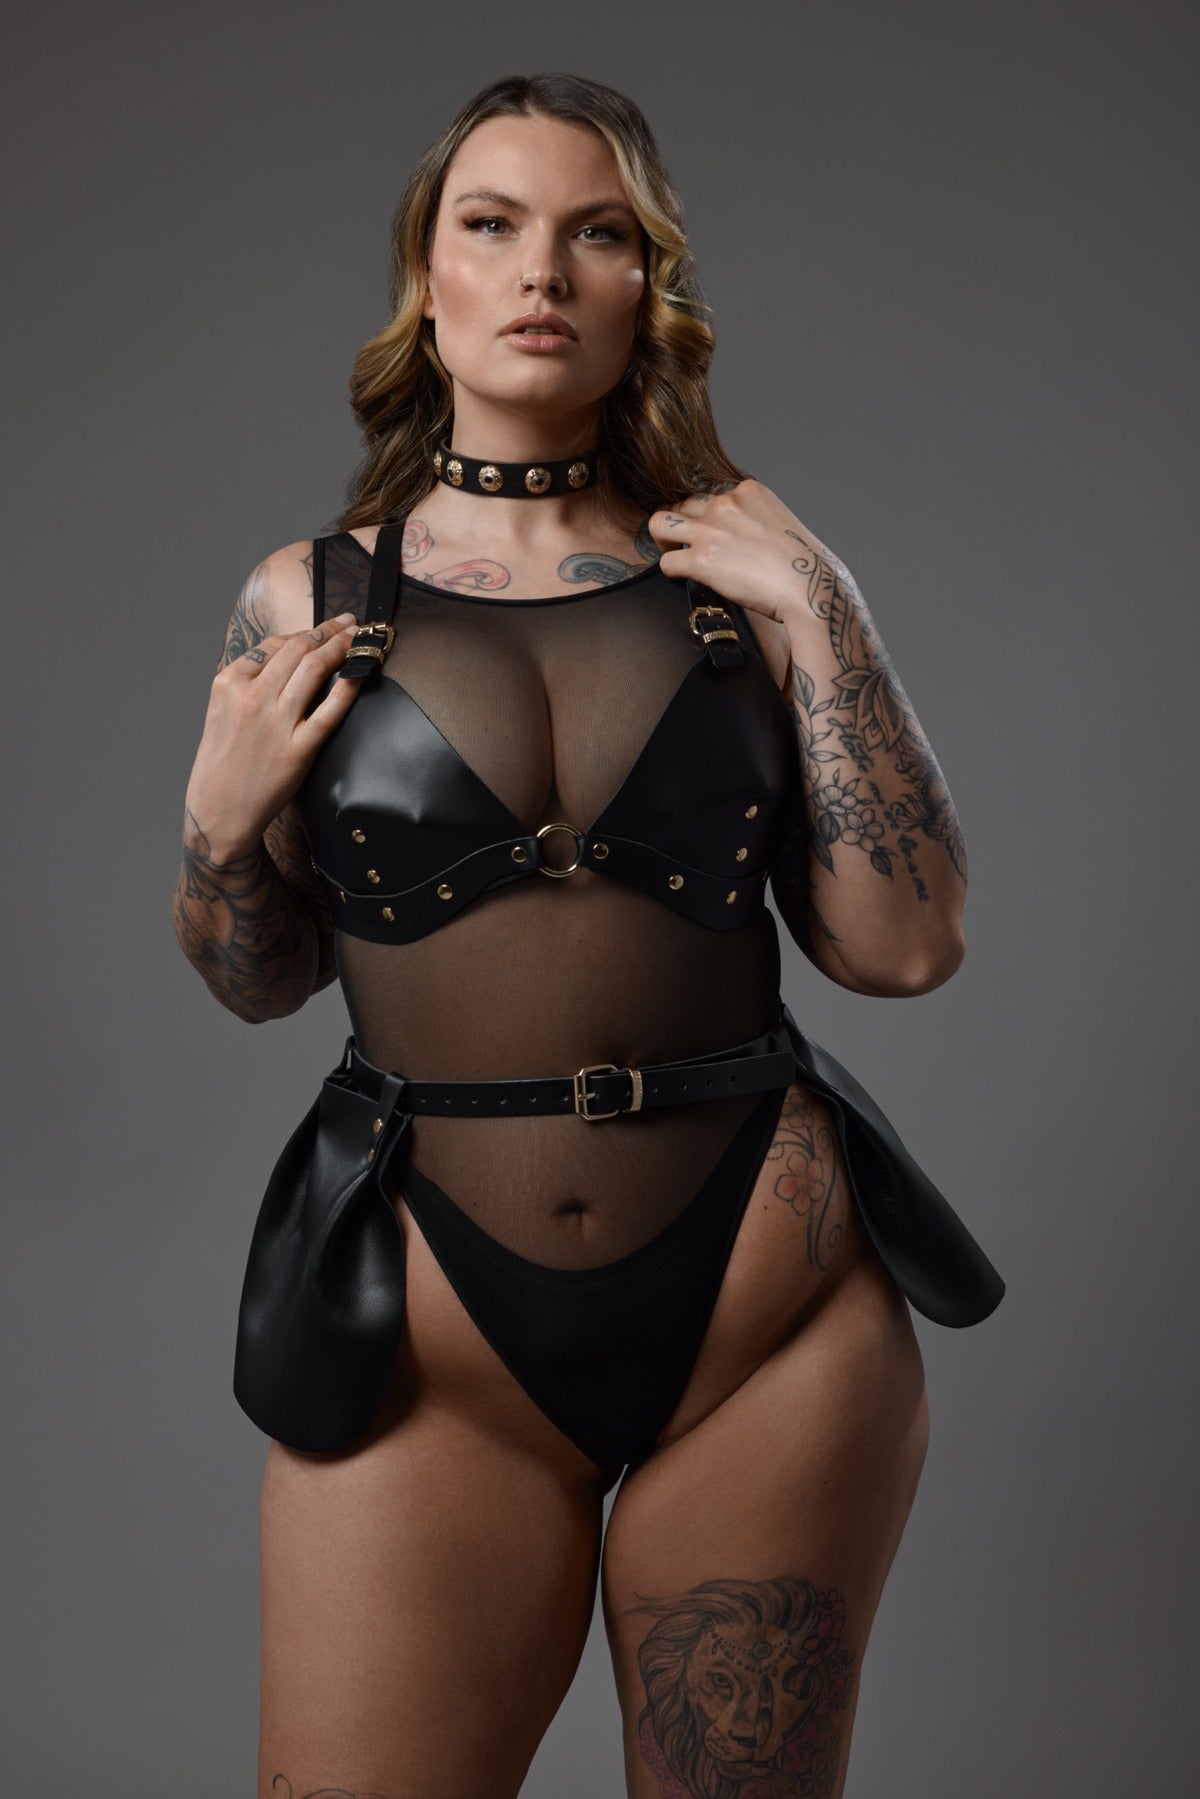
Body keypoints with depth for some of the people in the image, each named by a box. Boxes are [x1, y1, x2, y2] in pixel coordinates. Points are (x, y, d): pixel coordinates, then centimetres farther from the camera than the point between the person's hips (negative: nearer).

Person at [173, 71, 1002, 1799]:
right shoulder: (306, 600, 3)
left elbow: (905, 944, -5)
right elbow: (258, 981, 11)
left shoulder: (739, 578, 1)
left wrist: (822, 612, -9)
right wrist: (223, 818, -8)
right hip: (432, 1336, 0)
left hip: (769, 1302, 1)